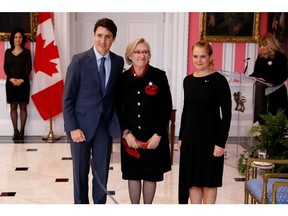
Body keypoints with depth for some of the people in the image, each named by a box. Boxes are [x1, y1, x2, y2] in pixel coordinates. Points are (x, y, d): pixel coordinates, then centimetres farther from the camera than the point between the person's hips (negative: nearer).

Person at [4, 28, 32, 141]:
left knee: (23, 107, 0)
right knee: (13, 107, 3)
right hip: (11, 82, 2)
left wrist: (22, 79, -13)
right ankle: (15, 131, 6)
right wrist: (11, 79, -10)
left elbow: (29, 68, -2)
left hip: (23, 82, -2)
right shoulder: (8, 51, 8)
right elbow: (5, 67, 5)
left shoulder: (26, 52, 2)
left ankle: (22, 131, 4)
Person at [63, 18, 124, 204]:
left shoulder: (118, 62, 1)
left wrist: (117, 122, -2)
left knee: (102, 172, 10)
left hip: (105, 125, 3)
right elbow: (67, 98, -7)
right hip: (81, 125, -2)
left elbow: (116, 93, 8)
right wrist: (73, 128, -12)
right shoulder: (79, 61, -9)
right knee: (80, 172, 9)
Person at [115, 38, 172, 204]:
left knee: (151, 175, 9)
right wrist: (126, 133, -8)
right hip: (131, 137, 2)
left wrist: (158, 134, -10)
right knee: (133, 174, 10)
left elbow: (167, 107, -5)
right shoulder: (123, 78, -1)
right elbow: (118, 109, 3)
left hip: (153, 137, -1)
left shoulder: (159, 76, -6)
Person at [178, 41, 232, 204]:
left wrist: (221, 142, -14)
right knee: (192, 179, 10)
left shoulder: (219, 80, -9)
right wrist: (181, 137, 11)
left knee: (209, 180, 6)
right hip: (190, 135, 5)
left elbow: (226, 114, -10)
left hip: (210, 136, -5)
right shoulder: (188, 80, 7)